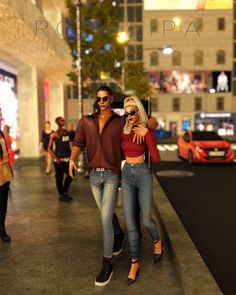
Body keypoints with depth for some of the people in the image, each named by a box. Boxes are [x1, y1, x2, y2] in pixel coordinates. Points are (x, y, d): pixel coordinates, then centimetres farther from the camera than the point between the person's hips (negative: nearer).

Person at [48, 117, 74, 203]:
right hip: (59, 160, -6)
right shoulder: (54, 134, -8)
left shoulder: (66, 132, 10)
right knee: (59, 178, 4)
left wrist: (71, 155, 9)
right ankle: (61, 195, 20)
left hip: (68, 159, 6)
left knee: (70, 176, 10)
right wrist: (56, 158, -18)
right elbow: (49, 149, -10)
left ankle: (65, 193, 31)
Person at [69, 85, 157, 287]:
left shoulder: (122, 122, -5)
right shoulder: (86, 121, 3)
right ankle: (119, 236, 51)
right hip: (94, 175, 4)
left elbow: (154, 121, 1)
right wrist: (73, 159, -23)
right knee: (107, 212, 21)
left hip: (112, 175, -4)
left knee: (105, 218, -10)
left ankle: (107, 264, 3)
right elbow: (78, 144, -2)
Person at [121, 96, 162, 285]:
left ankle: (157, 241, 38)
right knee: (130, 221, -1)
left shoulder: (147, 131, -7)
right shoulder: (123, 132, 4)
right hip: (126, 175, 3)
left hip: (143, 175, -3)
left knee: (146, 219, 3)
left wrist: (146, 134, -20)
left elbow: (156, 159, -18)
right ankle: (135, 263, 13)